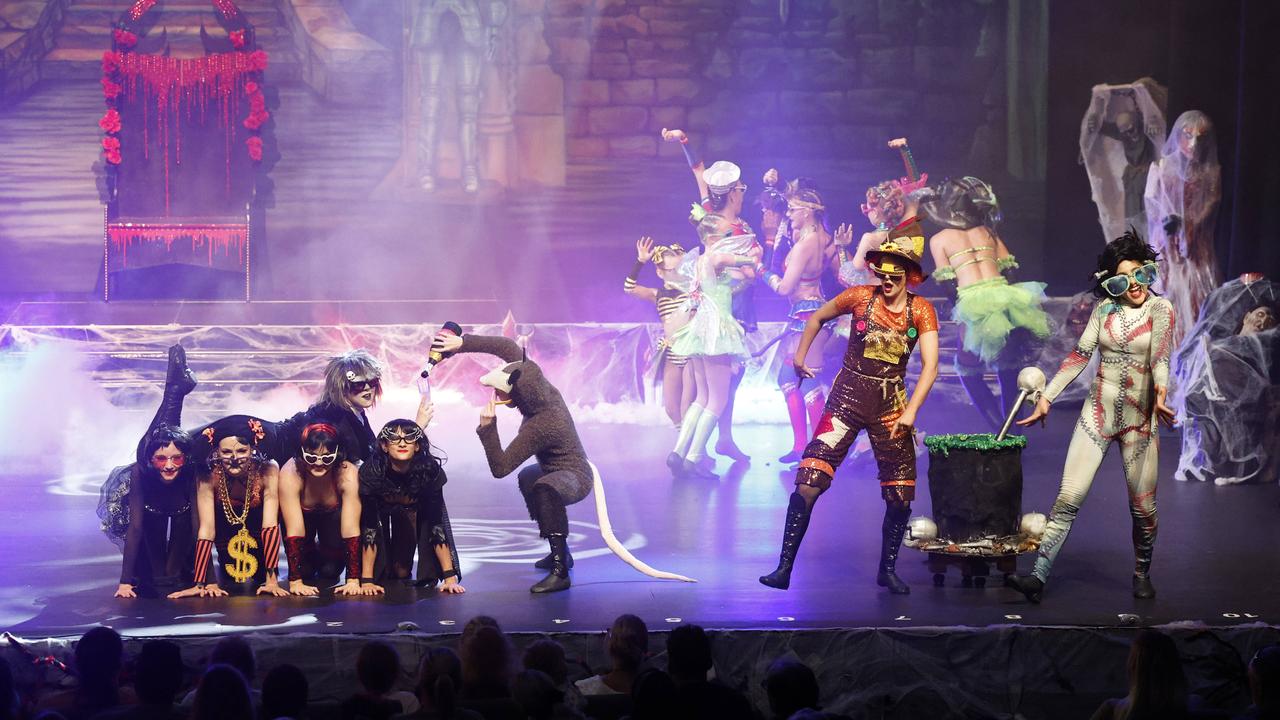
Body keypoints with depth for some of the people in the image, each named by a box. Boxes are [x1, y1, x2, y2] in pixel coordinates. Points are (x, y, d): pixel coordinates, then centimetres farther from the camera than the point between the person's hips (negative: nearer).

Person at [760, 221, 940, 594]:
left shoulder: (921, 311, -3)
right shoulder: (860, 297, -4)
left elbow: (930, 366, -11)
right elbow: (817, 318, 14)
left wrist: (910, 411, -20)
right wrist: (799, 358, 11)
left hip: (891, 405, 1)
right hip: (847, 398, -1)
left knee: (901, 496, 3)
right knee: (809, 483, -12)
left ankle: (888, 570, 23)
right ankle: (784, 568, -7)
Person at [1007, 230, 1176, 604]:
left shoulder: (1161, 310, -3)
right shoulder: (1105, 308, 6)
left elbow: (1159, 359, -14)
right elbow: (1080, 354, 7)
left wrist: (1160, 396, -33)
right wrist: (1047, 397, 2)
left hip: (1139, 419, -2)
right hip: (1098, 413, 2)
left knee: (1143, 507, 3)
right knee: (1068, 498, -8)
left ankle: (1142, 574, 27)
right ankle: (1038, 577, -14)